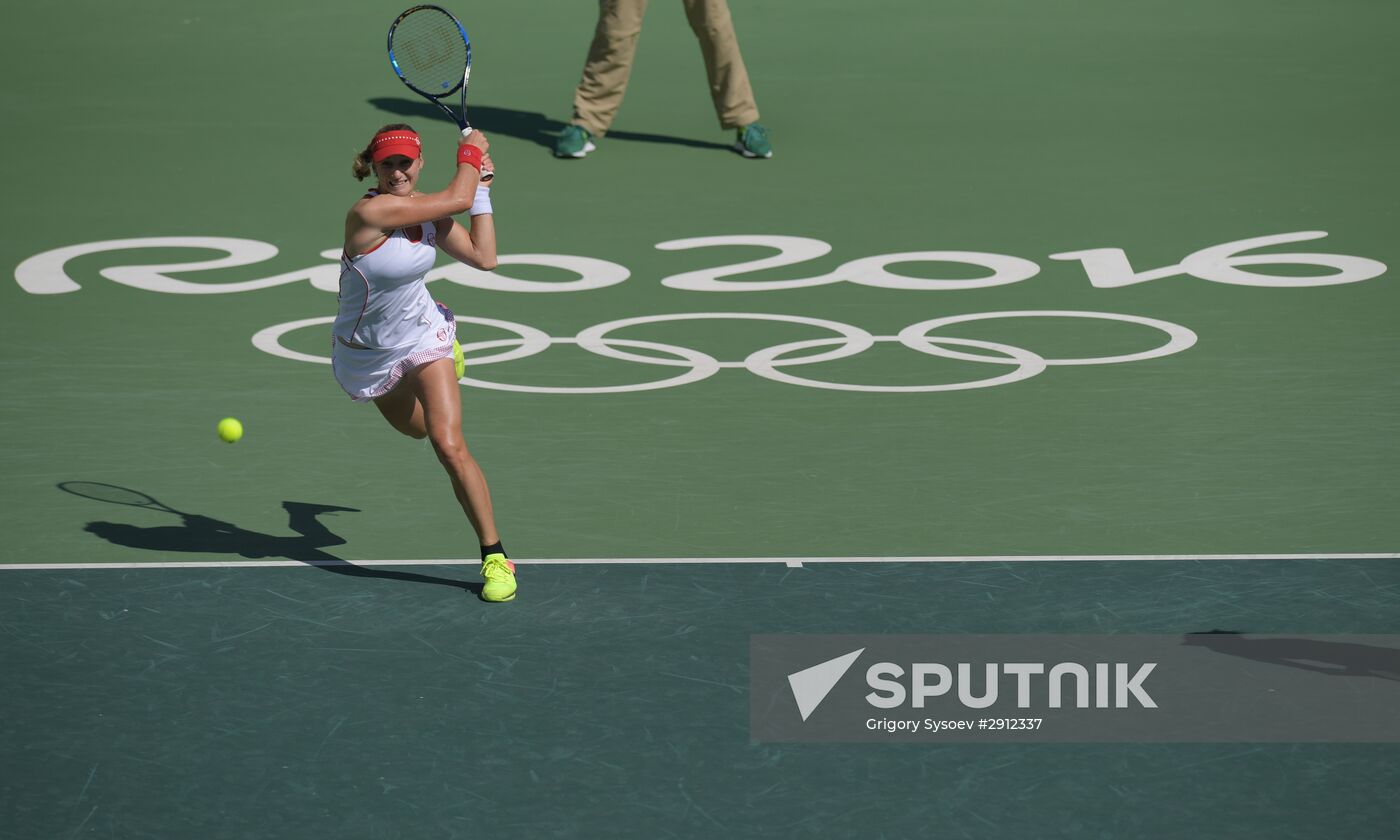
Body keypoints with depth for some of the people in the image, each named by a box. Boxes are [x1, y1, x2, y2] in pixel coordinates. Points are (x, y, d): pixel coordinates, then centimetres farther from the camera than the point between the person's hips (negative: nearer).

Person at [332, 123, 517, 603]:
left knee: (449, 447, -16)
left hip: (422, 337, 2)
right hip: (367, 355, -2)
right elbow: (457, 199, -29)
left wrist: (480, 184, -7)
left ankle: (495, 557, -7)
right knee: (419, 429, 27)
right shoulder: (369, 213, -32)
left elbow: (484, 258, -8)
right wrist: (470, 154, -11)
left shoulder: (428, 212, -12)